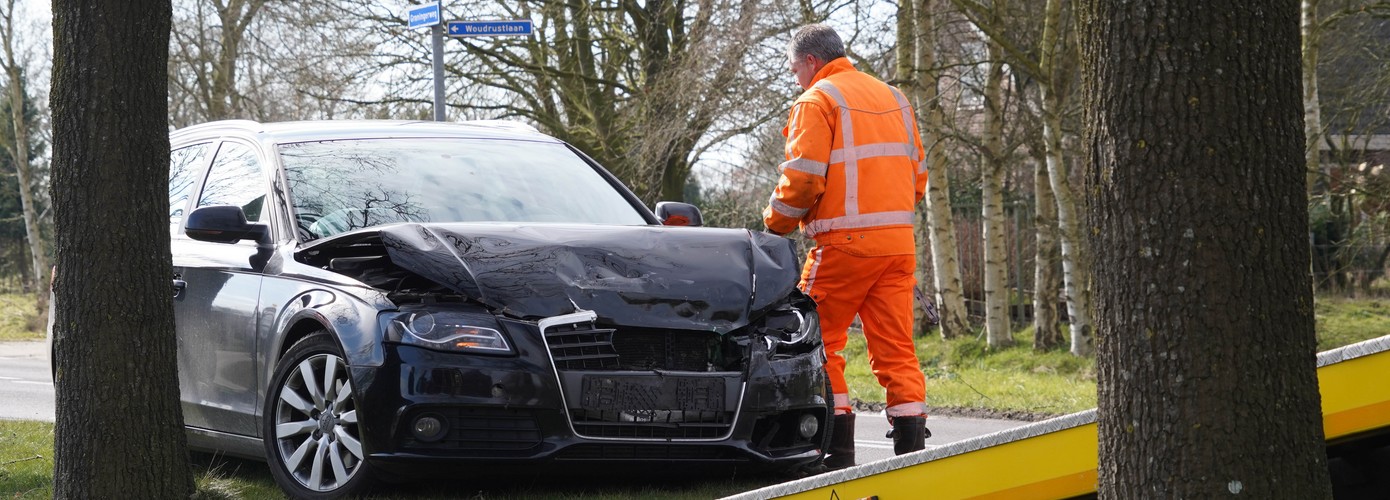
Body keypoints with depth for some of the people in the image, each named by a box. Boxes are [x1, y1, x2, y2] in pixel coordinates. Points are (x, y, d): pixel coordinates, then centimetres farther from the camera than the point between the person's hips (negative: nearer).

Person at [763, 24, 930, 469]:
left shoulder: (817, 101, -4)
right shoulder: (893, 98, 19)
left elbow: (802, 179, -12)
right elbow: (917, 175, 20)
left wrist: (775, 225, 3)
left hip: (844, 243, -6)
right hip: (898, 243, 7)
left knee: (821, 344, 4)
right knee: (895, 349, 6)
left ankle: (837, 451, 0)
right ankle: (911, 449, 0)